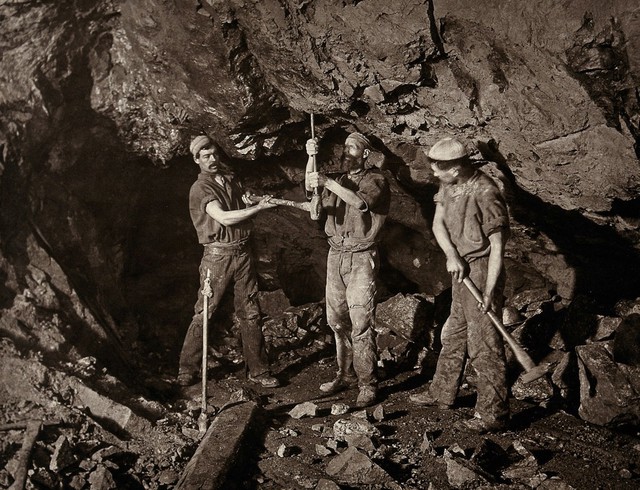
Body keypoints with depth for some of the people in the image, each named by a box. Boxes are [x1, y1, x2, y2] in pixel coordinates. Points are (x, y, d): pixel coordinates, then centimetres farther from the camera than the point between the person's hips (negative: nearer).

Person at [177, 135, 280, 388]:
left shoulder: (231, 179, 13)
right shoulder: (200, 188, -8)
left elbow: (247, 206, 13)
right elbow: (224, 217, -20)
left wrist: (255, 200, -10)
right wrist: (259, 207, -19)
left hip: (242, 252, 6)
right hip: (218, 255, -5)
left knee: (250, 313, 7)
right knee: (204, 313, -1)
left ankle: (258, 370, 15)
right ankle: (187, 371, 11)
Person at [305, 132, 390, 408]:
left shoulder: (375, 181, -1)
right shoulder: (337, 181, 18)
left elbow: (361, 201, -22)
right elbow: (311, 192, 0)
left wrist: (326, 182, -28)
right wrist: (311, 158, -12)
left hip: (361, 258, -6)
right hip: (335, 256, 6)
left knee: (361, 325, -8)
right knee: (337, 320, 9)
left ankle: (368, 385, -2)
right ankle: (346, 375, 21)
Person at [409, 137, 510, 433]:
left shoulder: (485, 194, -23)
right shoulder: (449, 186, 2)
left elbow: (497, 245, -21)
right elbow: (438, 222, 0)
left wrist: (489, 291, -21)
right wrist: (452, 255, -19)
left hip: (481, 270, -9)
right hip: (461, 269, 9)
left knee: (483, 344, -3)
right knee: (453, 334, 20)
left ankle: (493, 413, 7)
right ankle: (442, 394, 35)